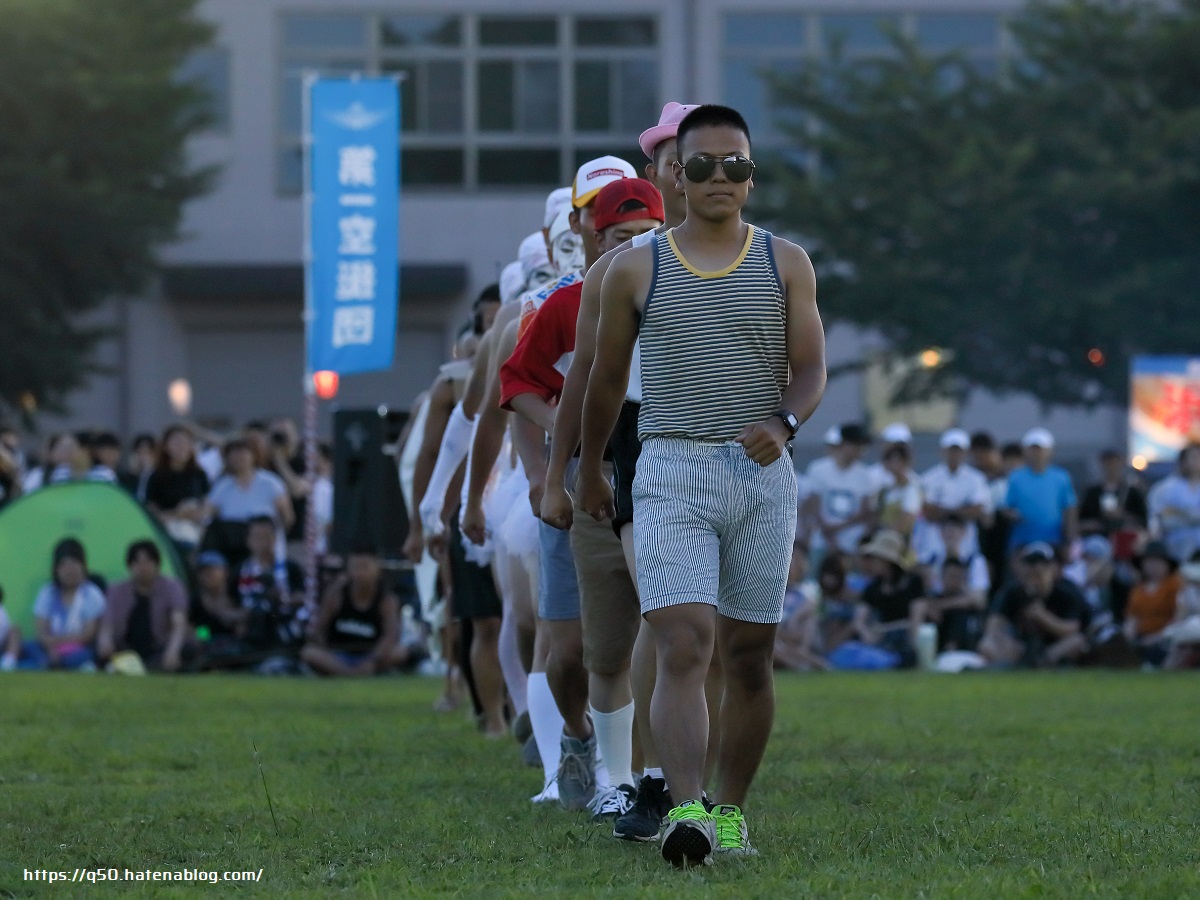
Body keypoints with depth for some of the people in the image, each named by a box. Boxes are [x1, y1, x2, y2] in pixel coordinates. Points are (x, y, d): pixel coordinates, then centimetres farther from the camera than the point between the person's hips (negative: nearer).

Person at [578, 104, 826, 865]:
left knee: (750, 653, 6)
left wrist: (784, 423, -17)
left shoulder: (785, 264, 9)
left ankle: (731, 810, 18)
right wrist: (589, 471, 24)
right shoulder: (636, 271, 7)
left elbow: (811, 367, 4)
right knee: (684, 646, -17)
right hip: (670, 470, -2)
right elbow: (607, 378, 17)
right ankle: (686, 811, -29)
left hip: (761, 474, 2)